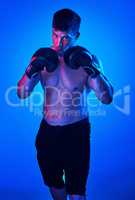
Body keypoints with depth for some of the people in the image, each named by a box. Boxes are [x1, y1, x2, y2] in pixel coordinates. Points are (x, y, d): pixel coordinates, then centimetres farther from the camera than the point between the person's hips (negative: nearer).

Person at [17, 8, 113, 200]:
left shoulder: (87, 59, -12)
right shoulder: (42, 56, -5)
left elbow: (107, 98, -19)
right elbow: (22, 94, -9)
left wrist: (93, 70, -34)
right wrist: (32, 70, -28)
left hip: (77, 131, -3)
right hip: (48, 130, 3)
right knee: (54, 184, 22)